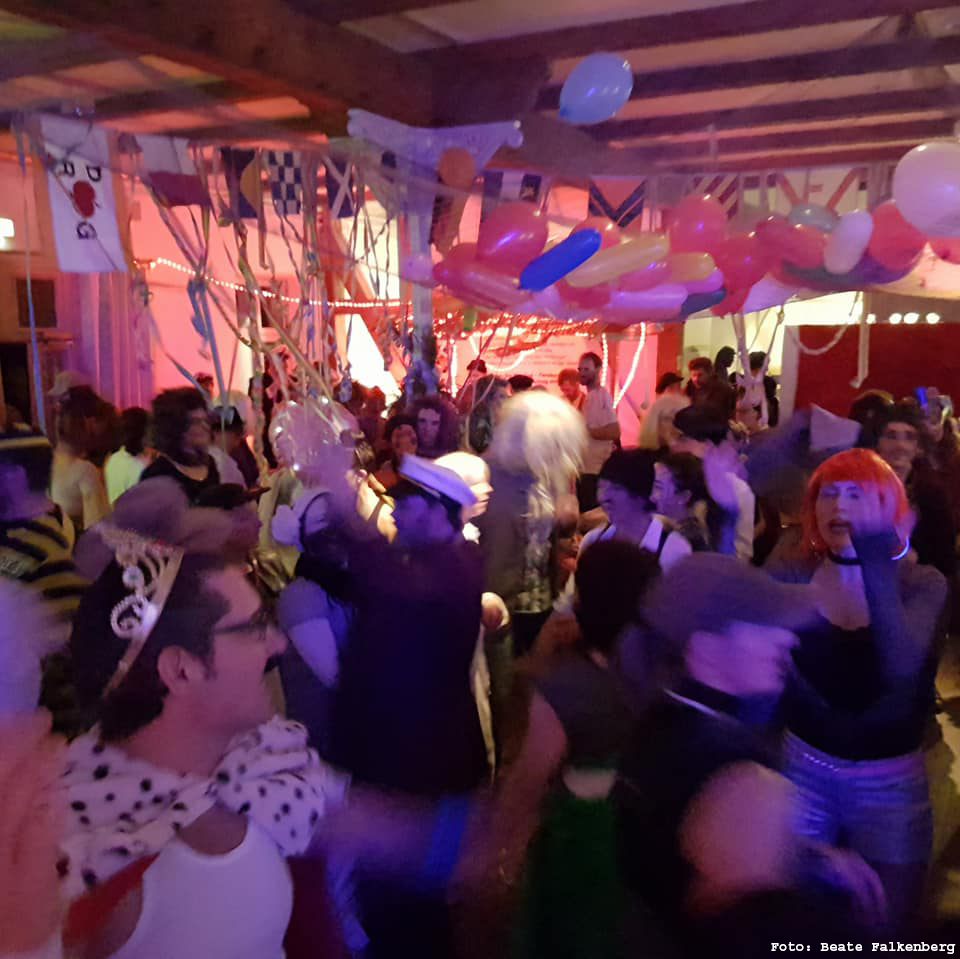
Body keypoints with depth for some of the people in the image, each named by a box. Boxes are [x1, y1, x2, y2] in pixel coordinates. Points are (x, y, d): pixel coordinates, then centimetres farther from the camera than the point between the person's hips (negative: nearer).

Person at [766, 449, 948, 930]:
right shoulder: (792, 575, -9)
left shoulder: (922, 583, -14)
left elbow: (901, 668, -32)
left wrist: (875, 564, -39)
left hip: (890, 781, -1)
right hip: (803, 768, 1)